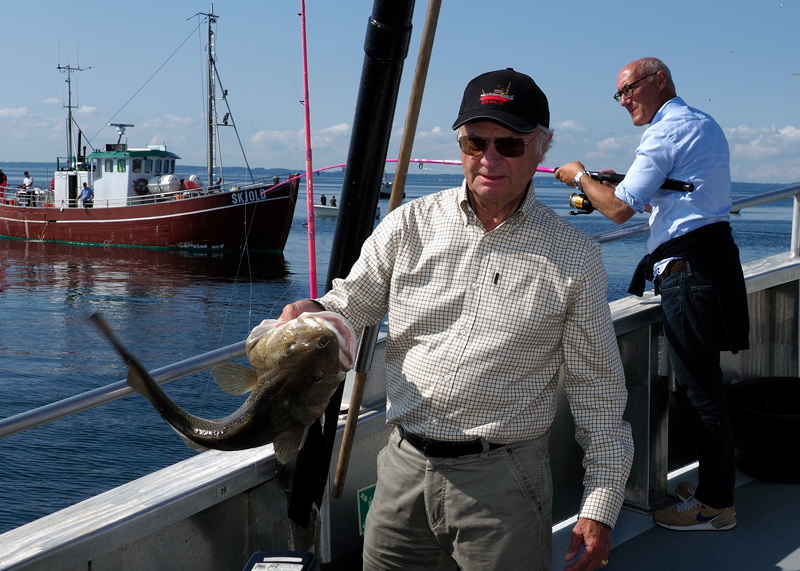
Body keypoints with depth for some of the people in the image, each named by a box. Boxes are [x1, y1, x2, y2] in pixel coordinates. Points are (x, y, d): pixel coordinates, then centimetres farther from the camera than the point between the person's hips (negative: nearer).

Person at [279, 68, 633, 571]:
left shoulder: (573, 256, -1)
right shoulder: (409, 225, 3)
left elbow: (597, 388, 1)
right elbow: (351, 307, 10)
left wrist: (600, 508, -2)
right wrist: (315, 313, -14)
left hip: (505, 482, -2)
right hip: (405, 468, 3)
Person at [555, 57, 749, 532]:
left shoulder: (667, 130, -11)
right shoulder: (704, 124, 20)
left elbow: (619, 209, -16)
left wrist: (581, 178, 1)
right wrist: (619, 184, 21)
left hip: (687, 268, -10)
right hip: (713, 256, 10)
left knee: (701, 389, -5)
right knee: (702, 383, 15)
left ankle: (717, 505, 2)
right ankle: (714, 483, 24)